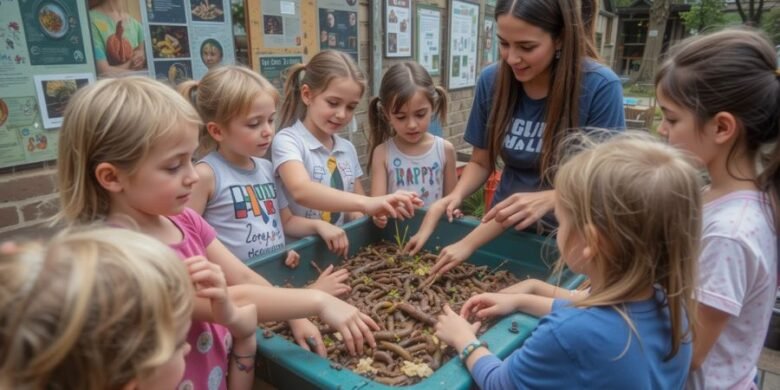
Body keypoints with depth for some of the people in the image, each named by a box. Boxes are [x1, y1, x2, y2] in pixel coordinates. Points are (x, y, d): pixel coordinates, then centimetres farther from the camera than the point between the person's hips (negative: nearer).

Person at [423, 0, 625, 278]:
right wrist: (456, 195, -17)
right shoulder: (492, 80, -7)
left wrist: (548, 199, -32)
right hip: (504, 230, 2)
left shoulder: (600, 87, -16)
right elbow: (481, 162, 3)